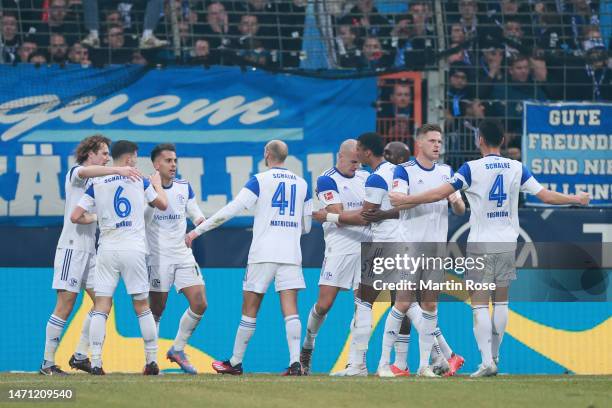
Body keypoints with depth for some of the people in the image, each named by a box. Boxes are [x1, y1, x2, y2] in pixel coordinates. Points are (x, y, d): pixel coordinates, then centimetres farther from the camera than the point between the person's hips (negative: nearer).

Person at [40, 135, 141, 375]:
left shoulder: (95, 182, 20)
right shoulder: (75, 173, -5)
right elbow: (86, 171, -29)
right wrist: (118, 170, -41)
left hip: (89, 250, 8)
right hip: (72, 246, -8)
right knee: (65, 306, -9)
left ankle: (80, 356, 9)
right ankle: (48, 363, -6)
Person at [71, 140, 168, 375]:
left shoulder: (96, 184, 3)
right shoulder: (140, 181, 1)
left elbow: (75, 217, -1)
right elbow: (163, 204, 16)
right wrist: (157, 184, 35)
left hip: (107, 250, 0)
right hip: (134, 249, 0)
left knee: (101, 307, 1)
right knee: (142, 306, 10)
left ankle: (96, 362, -9)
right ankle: (152, 361, 11)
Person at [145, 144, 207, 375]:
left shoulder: (184, 187, 8)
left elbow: (196, 215, 14)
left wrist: (202, 222, -8)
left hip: (183, 255, 5)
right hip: (157, 257, -5)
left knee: (199, 304, -5)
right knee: (156, 310, -2)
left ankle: (178, 349, 12)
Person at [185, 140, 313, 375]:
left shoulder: (260, 180, -2)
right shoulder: (302, 184, 11)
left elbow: (232, 209, -8)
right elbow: (306, 226, 18)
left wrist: (198, 230, -4)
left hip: (263, 254, -3)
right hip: (291, 254, 3)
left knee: (250, 309, 5)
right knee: (290, 310, -1)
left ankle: (235, 363, 12)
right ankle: (295, 362, -15)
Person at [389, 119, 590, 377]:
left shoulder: (472, 169, -10)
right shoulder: (517, 169, 1)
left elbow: (440, 193, -11)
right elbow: (546, 195, 2)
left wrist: (405, 200, 0)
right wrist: (576, 199, 19)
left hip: (481, 244, -4)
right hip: (507, 242, 4)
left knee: (480, 304, -3)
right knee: (501, 302, 14)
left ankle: (487, 361, -14)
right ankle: (494, 355, 21)